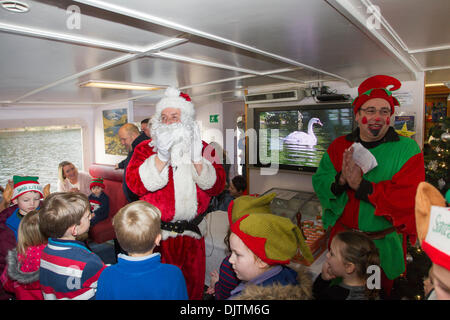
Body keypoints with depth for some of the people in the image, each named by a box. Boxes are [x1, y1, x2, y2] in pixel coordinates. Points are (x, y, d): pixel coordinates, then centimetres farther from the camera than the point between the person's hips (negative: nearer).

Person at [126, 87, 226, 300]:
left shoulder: (202, 148, 2)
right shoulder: (146, 149, -2)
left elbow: (216, 186, -9)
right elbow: (135, 184, -17)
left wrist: (196, 159, -22)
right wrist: (161, 157, -27)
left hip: (192, 233, 2)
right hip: (157, 234, -1)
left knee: (194, 282, 18)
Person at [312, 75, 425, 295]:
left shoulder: (407, 149, -10)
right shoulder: (338, 146, -3)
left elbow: (409, 198, -20)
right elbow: (319, 183, -7)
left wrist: (360, 185, -29)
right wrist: (341, 180, -28)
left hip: (385, 243, -1)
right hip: (342, 238, 2)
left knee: (381, 290, 23)